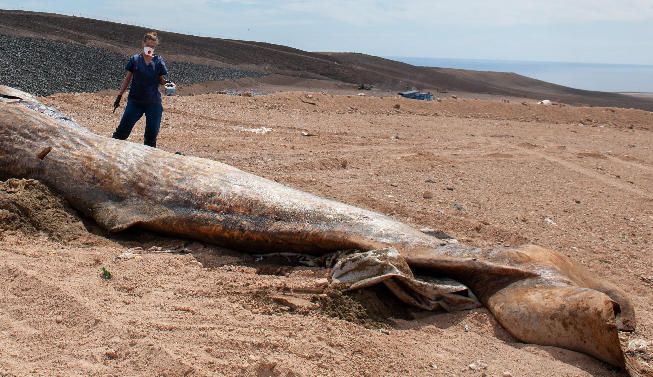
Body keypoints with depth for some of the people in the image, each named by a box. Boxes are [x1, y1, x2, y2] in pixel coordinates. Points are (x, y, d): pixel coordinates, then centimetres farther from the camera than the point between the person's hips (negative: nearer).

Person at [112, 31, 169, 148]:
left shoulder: (159, 61, 2)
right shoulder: (135, 59, 2)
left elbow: (161, 81, 5)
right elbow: (127, 79, 8)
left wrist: (165, 82, -19)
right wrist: (119, 96, 6)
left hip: (153, 102, 0)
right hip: (135, 100, 0)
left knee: (152, 132, 3)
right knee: (124, 128, -5)